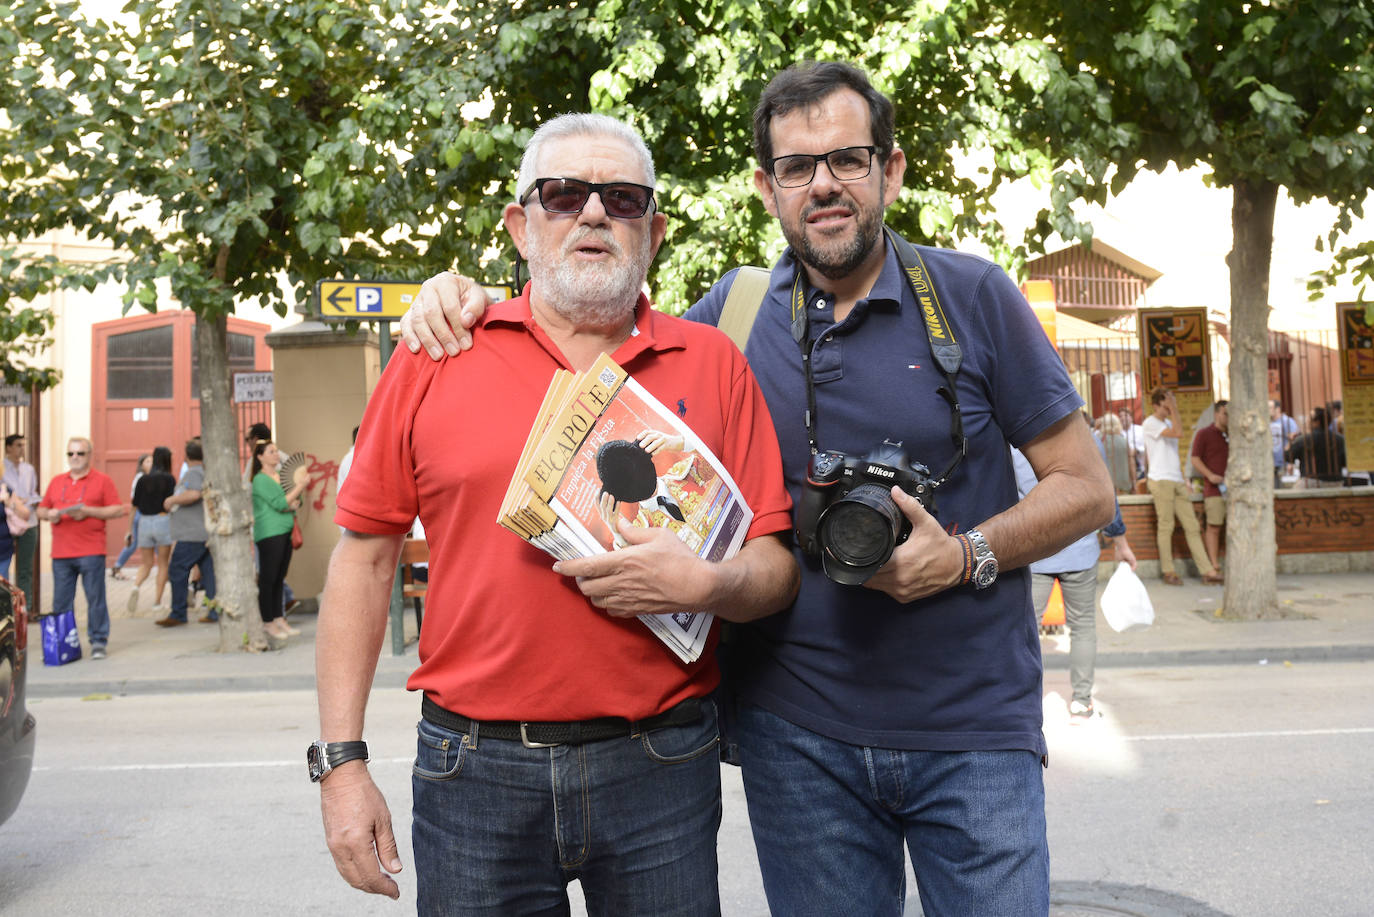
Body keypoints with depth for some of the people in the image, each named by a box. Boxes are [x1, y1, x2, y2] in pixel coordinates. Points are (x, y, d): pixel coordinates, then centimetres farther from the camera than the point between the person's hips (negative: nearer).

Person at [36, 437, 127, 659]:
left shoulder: (102, 480, 4)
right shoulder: (56, 482, 17)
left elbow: (118, 510, -2)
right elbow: (41, 510, 21)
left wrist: (88, 511, -12)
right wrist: (49, 514, -2)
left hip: (91, 552, -4)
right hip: (61, 553, 4)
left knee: (95, 599, -3)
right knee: (61, 602, 6)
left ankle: (98, 641, 5)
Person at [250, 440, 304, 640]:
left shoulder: (280, 477, 18)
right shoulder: (260, 480, -8)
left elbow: (294, 502, 19)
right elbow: (280, 503, -16)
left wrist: (294, 504, -5)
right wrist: (300, 486, -10)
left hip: (285, 532, 8)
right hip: (269, 533, -8)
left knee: (280, 578, 10)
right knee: (267, 578, -5)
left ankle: (279, 619, 14)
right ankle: (268, 623, -1)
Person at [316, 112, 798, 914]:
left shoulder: (713, 363, 3)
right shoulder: (436, 356, 1)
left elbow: (777, 568, 3)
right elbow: (365, 557, 3)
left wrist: (705, 585, -19)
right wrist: (342, 760, 0)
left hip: (661, 765, 1)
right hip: (474, 770, 0)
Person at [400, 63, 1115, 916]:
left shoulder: (972, 295, -2)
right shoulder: (736, 311, 3)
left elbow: (1087, 487, 2)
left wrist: (967, 555, -16)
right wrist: (469, 300, 1)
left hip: (971, 726, -1)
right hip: (798, 726, 2)